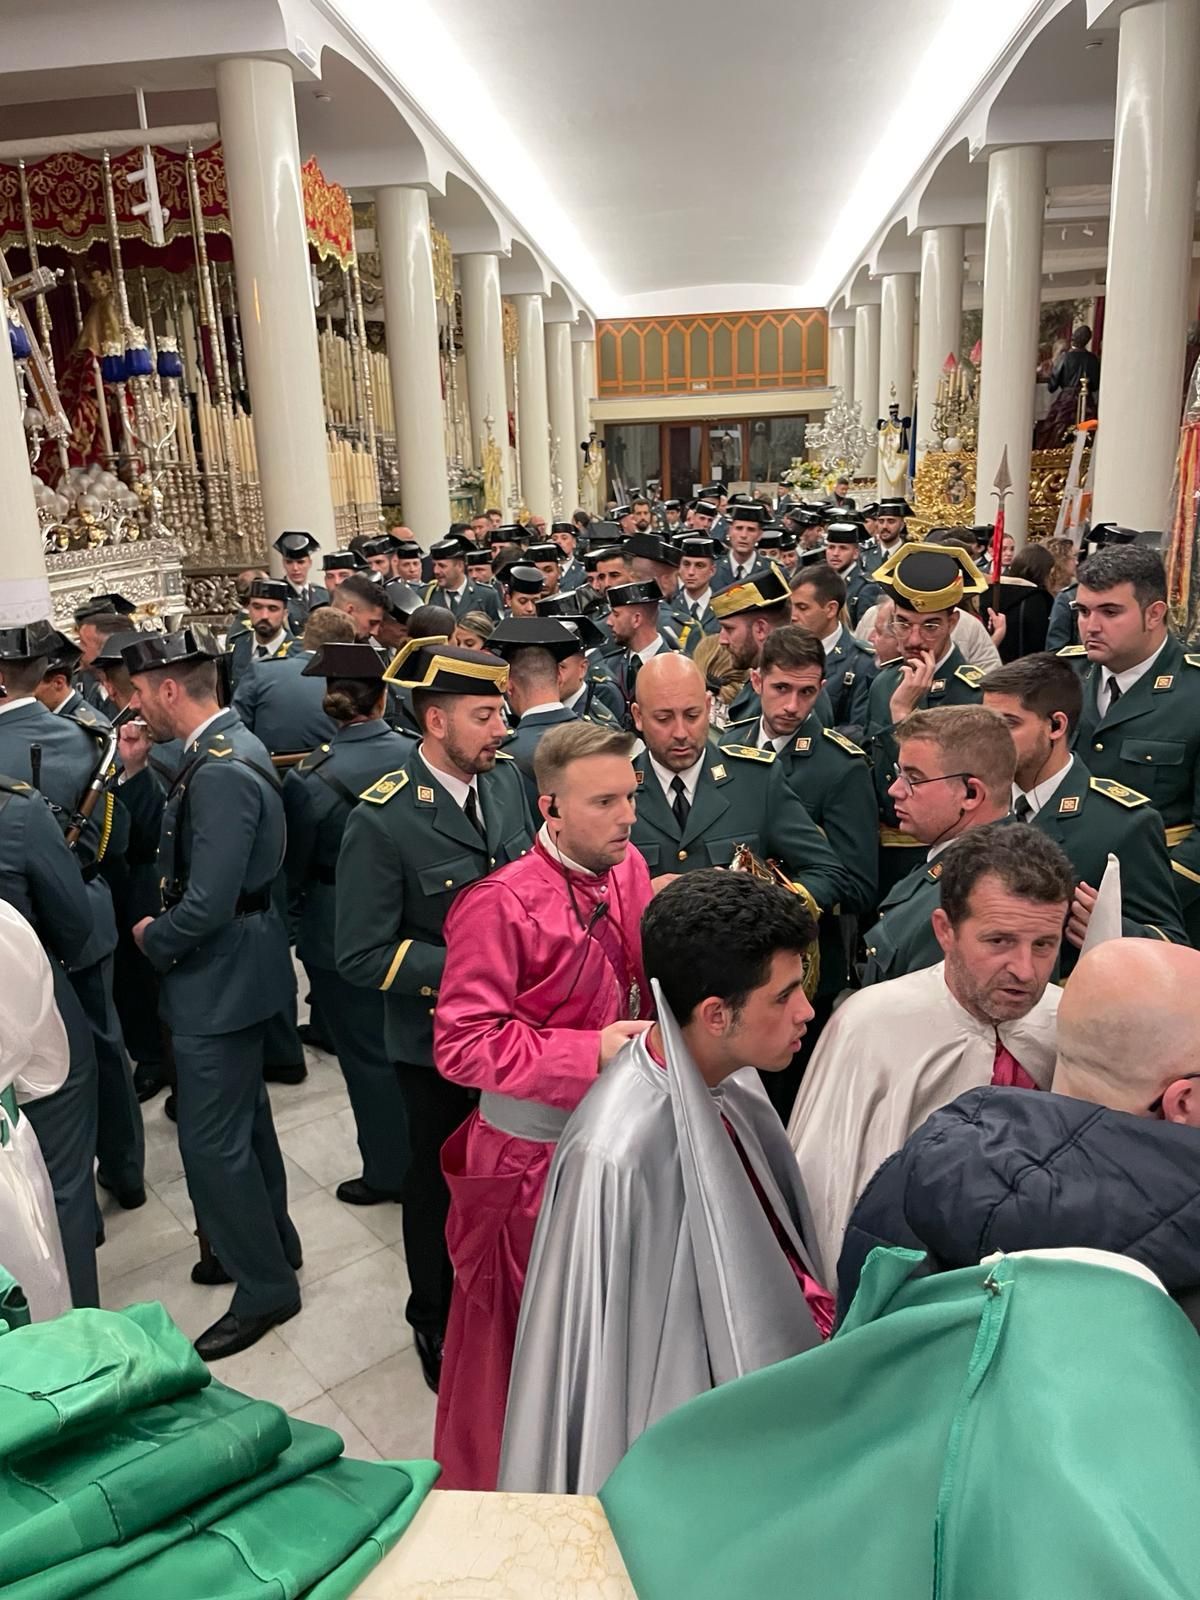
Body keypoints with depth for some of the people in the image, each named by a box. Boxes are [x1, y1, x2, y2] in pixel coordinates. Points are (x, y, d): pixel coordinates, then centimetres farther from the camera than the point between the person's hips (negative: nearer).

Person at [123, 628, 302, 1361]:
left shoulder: (222, 771, -26)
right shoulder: (227, 745, 5)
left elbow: (208, 903, -29)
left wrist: (154, 938, -10)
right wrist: (138, 771, 2)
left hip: (223, 976, -10)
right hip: (236, 967, 10)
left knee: (212, 1139, 2)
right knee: (243, 1118, 23)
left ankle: (265, 1287, 19)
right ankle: (268, 1242, 42)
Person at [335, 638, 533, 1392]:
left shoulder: (507, 777, -6)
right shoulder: (382, 819, -23)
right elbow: (362, 955, -21)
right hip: (439, 1038, -5)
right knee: (442, 1182, 18)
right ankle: (438, 1323, 44)